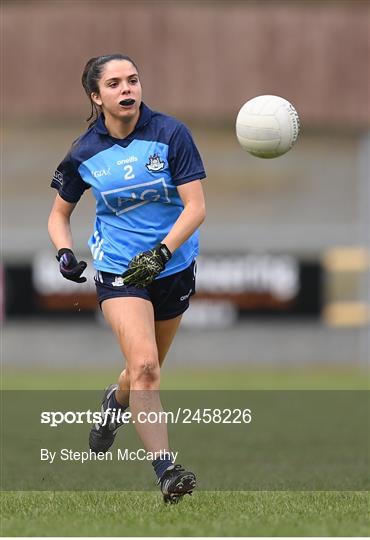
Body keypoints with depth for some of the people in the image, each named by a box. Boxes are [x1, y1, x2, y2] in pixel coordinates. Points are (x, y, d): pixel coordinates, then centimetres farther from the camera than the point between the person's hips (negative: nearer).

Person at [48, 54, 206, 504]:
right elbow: (60, 213, 10)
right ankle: (165, 471, -22)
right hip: (118, 271, -1)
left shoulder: (170, 134, -10)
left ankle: (115, 402, 53)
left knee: (147, 371, 17)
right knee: (144, 365, -21)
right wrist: (64, 252, -10)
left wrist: (162, 252, -26)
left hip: (173, 265, 1)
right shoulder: (84, 153, -5)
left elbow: (196, 206, -13)